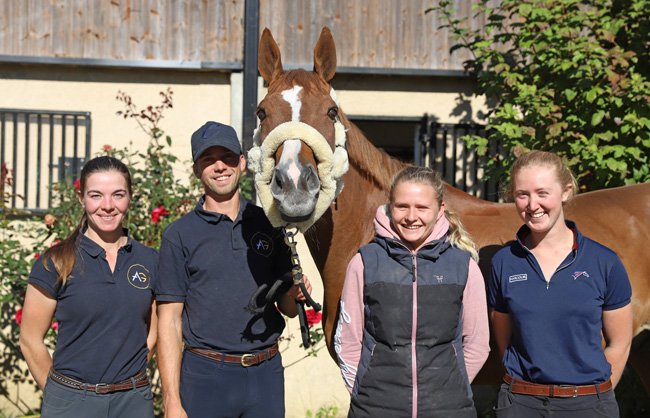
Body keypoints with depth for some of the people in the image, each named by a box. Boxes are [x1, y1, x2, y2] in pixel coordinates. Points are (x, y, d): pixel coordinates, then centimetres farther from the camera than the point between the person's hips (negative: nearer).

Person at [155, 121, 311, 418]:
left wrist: (294, 296, -11)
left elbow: (287, 308, 13)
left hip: (266, 372, 3)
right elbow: (169, 322, -4)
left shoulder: (269, 225, 7)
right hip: (205, 373, -2)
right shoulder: (179, 235, -1)